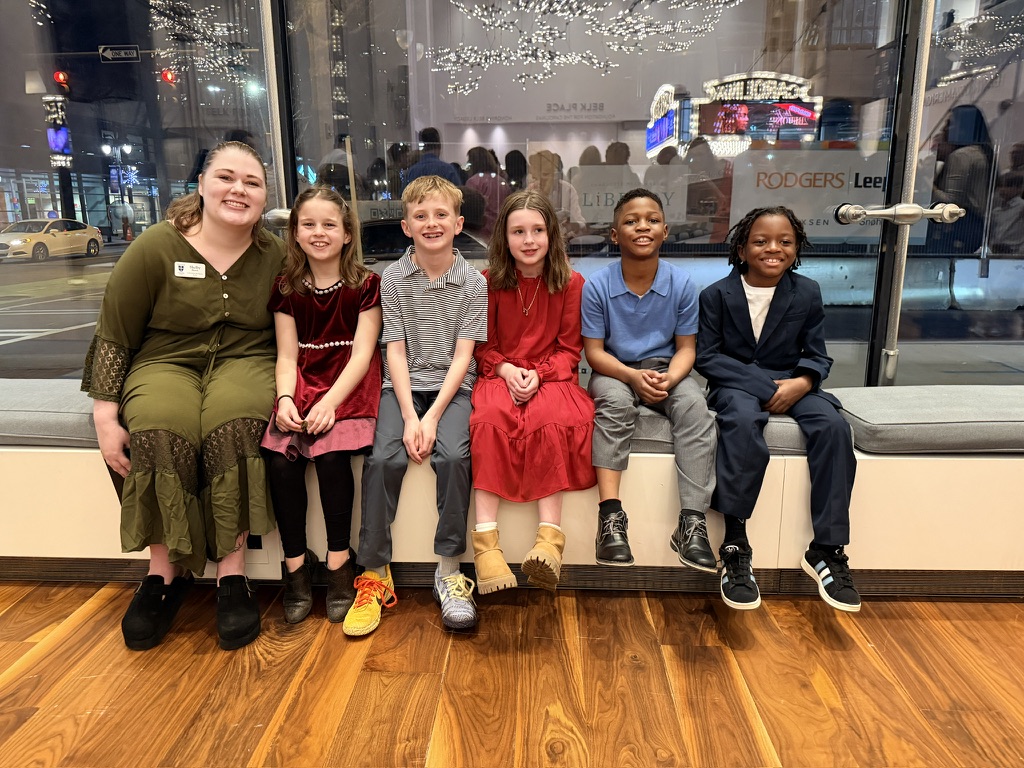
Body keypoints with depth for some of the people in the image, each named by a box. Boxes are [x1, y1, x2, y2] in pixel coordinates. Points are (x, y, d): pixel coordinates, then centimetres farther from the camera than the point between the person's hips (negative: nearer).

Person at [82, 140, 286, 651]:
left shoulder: (275, 256, 2)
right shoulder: (156, 247, -4)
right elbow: (112, 336, -2)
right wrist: (106, 419, -8)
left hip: (243, 361, 1)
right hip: (166, 363, 0)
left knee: (234, 423, -33)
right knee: (161, 432, -32)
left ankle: (232, 573, -21)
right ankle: (165, 571, -12)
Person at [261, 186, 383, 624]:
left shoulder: (365, 284, 1)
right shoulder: (287, 289, 11)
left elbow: (362, 353, -6)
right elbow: (286, 356, 6)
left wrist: (330, 401, -19)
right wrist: (286, 399, -14)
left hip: (349, 386, -3)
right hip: (303, 385, 3)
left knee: (331, 454, -27)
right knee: (280, 460, -21)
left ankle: (339, 561, -8)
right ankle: (296, 563, -3)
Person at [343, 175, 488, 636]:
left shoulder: (473, 282, 0)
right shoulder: (393, 278, 3)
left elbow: (463, 355, -5)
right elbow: (396, 351, -2)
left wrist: (433, 416, -16)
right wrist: (409, 416, -14)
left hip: (453, 387, -1)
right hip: (403, 387, 1)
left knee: (453, 455, -27)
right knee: (383, 458, -23)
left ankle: (449, 572, -12)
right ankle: (374, 576, -9)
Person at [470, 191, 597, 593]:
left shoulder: (571, 283, 4)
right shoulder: (489, 283, 6)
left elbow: (569, 348, 3)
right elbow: (483, 345, 8)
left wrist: (538, 374, -14)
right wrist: (505, 369, -12)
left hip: (551, 377, 0)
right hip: (500, 375, 1)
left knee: (552, 420, -35)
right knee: (490, 419, -33)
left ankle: (550, 536, -34)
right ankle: (485, 540, -33)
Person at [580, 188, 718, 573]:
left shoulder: (682, 283, -5)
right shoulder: (597, 285, -10)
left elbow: (685, 347, -1)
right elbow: (594, 351, -8)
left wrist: (669, 377, -23)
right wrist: (633, 376, -25)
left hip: (665, 370, 2)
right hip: (615, 371, -1)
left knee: (694, 406, -29)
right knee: (616, 402, -35)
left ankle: (692, 522, -27)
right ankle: (611, 515, -33)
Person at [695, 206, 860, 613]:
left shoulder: (807, 293, 7)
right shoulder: (717, 294, 0)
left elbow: (817, 355, 8)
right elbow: (707, 356, -5)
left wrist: (801, 382, -17)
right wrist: (764, 387, -16)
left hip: (791, 383, 3)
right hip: (736, 383, -3)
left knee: (834, 426, -26)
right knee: (744, 423, -37)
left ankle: (826, 549, -15)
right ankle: (735, 547, -30)